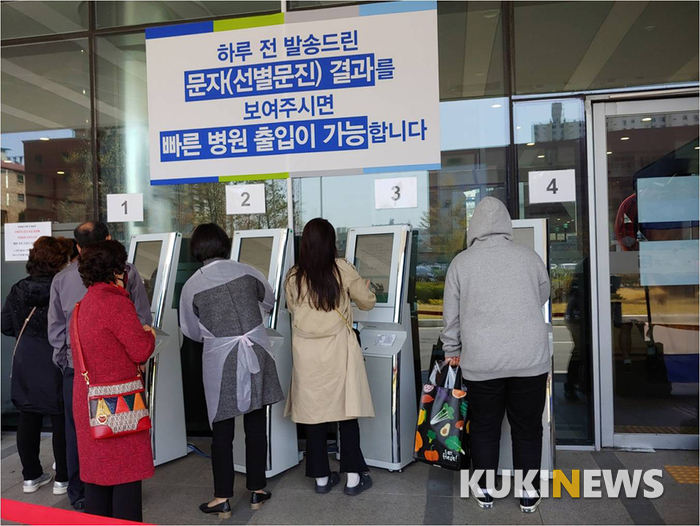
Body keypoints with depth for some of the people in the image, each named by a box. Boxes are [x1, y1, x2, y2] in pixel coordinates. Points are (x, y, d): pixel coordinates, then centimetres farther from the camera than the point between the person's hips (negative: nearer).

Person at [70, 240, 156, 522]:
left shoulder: (83, 305, 10)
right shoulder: (116, 302, -17)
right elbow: (141, 351, -16)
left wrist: (138, 333, 15)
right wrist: (149, 334, 3)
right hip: (118, 403, -8)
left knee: (97, 470, 16)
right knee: (126, 475, 2)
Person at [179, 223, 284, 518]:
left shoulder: (191, 286, -6)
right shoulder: (245, 272, -3)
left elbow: (191, 332, 5)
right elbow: (269, 302, 15)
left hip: (220, 360, -2)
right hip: (255, 353, 2)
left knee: (222, 430, 11)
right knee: (256, 425, 13)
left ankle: (223, 499, 18)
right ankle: (257, 491, 25)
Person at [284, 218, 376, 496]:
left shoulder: (293, 276, -2)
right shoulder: (342, 269, -8)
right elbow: (368, 302, 3)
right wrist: (357, 291, 23)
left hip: (306, 351, 2)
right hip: (337, 349, -2)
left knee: (313, 412, 10)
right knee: (346, 411, 9)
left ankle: (321, 478, 21)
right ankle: (353, 477, 16)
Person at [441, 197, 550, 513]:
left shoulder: (461, 262, -1)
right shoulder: (529, 257, 1)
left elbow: (451, 315, 4)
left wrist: (452, 352, 18)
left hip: (481, 362, 0)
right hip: (530, 358, 1)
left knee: (484, 427, 15)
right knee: (527, 427, 14)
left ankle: (485, 491, 28)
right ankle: (528, 494, 26)